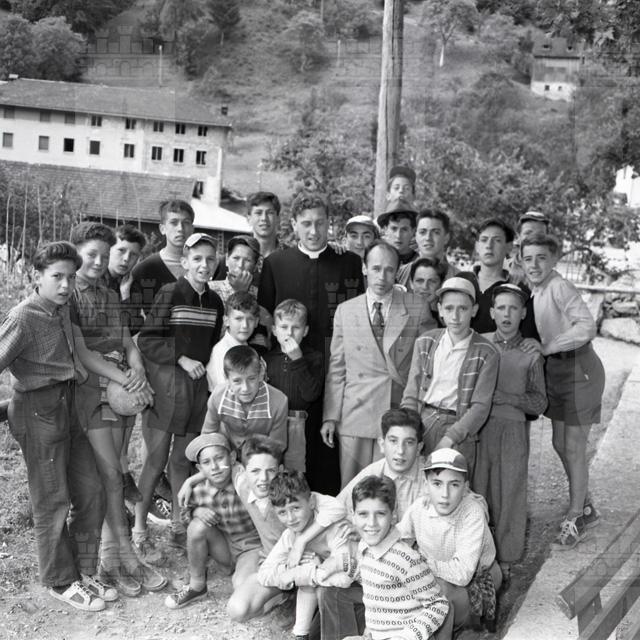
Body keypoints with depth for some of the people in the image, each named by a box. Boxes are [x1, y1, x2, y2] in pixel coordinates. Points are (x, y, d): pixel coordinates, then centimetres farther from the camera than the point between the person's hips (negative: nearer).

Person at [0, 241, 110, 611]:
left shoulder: (64, 310, 7)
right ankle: (60, 581, 19)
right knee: (53, 502, 3)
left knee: (91, 491, 10)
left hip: (67, 407, 8)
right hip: (38, 411, -7)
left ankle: (84, 571, 25)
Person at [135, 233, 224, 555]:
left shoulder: (214, 302, 8)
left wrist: (208, 369, 9)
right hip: (166, 383, -5)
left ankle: (178, 525, 24)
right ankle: (139, 530, 10)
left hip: (198, 385, 5)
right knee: (156, 459, -2)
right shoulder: (170, 293, -9)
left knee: (183, 459, 12)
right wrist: (181, 359, -17)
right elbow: (146, 340, -11)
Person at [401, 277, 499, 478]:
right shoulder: (425, 342, 9)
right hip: (421, 423, 2)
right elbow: (410, 395, 8)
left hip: (458, 428, -2)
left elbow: (481, 406, -5)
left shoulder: (486, 353, 0)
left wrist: (449, 439, -16)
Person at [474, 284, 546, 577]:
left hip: (513, 431, 0)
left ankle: (505, 560, 20)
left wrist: (505, 396, -10)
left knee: (509, 494, 5)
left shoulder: (531, 354, 3)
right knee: (476, 492, 2)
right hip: (478, 430, 0)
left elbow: (540, 404, 4)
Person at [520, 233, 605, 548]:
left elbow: (586, 327, -30)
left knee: (574, 448, 0)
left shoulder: (560, 287, -20)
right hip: (555, 370, 9)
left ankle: (575, 519, 17)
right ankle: (586, 508, 35)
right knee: (560, 444, 16)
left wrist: (546, 347, -25)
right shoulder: (534, 291, 5)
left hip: (579, 369, -8)